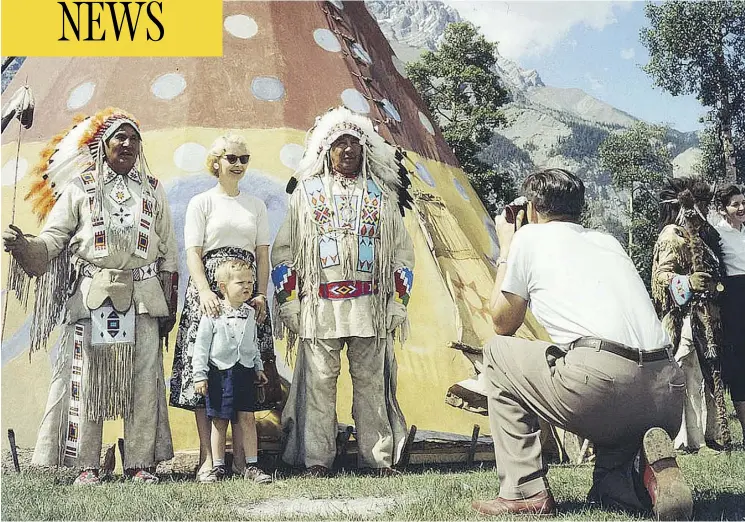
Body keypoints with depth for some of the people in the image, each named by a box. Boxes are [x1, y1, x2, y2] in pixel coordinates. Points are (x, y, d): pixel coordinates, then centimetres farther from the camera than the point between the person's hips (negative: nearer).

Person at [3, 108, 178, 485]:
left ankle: (141, 463, 6)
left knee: (143, 379, 0)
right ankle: (86, 465, 4)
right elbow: (51, 239, 1)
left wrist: (170, 303, 7)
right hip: (92, 296, -1)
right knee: (88, 377, -2)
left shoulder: (153, 191, 15)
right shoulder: (79, 189, 9)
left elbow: (168, 252, 13)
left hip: (143, 297, 2)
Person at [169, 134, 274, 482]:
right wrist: (205, 292, -19)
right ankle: (207, 458, -3)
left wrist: (261, 295, -3)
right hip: (209, 289, -3)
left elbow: (263, 255, 12)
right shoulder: (201, 202, 6)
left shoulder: (256, 205, 17)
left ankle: (240, 456, 4)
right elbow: (193, 254, -3)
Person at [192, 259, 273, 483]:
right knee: (219, 421, 4)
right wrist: (200, 375, -8)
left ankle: (251, 466, 8)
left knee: (248, 418, 2)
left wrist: (258, 368, 19)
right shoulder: (213, 314, -7)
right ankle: (217, 467, 14)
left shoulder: (250, 314, 9)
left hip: (245, 371, 4)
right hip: (219, 373, -4)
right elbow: (201, 345, -5)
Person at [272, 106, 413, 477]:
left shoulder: (382, 193, 15)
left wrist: (397, 301, 7)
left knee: (371, 381, 2)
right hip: (319, 304, -1)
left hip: (371, 304, 1)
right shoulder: (307, 191, 12)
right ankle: (317, 459, 4)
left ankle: (380, 456, 9)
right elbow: (283, 249, 9)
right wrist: (288, 301, 2)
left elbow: (402, 250, 15)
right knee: (319, 382, -3)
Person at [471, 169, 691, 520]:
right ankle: (642, 471, -3)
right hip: (668, 395, 7)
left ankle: (524, 493, 11)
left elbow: (503, 323, 20)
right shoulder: (607, 241, 28)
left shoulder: (530, 237, 12)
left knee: (498, 351, 20)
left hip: (599, 381, -7)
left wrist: (505, 250, 32)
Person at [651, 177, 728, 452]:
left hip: (703, 316, 9)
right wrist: (688, 282, -32)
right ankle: (693, 440, -10)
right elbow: (663, 274, -18)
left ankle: (709, 433, 14)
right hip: (685, 316, -9)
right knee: (690, 375, -11)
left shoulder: (698, 234, 20)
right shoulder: (673, 236, -8)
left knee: (704, 374, 9)